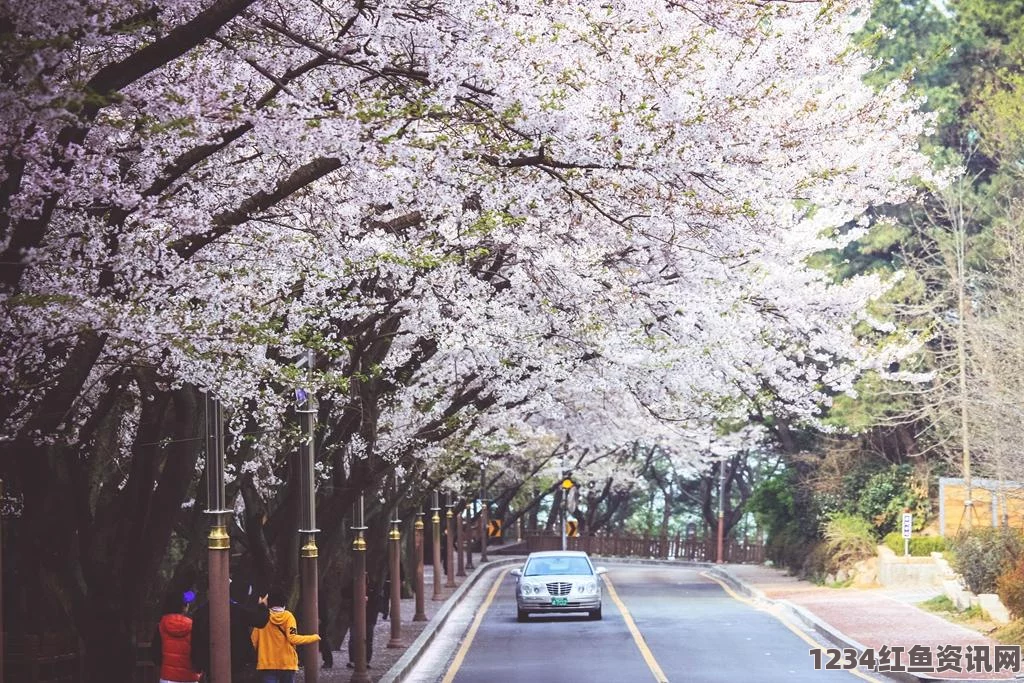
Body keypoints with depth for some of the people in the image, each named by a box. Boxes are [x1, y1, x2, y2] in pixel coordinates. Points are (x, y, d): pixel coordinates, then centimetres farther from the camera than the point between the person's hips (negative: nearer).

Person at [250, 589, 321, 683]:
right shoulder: (288, 617, -4)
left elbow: (254, 640, 1)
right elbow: (292, 638, -13)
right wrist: (314, 638, -2)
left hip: (267, 664, 0)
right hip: (287, 663, 0)